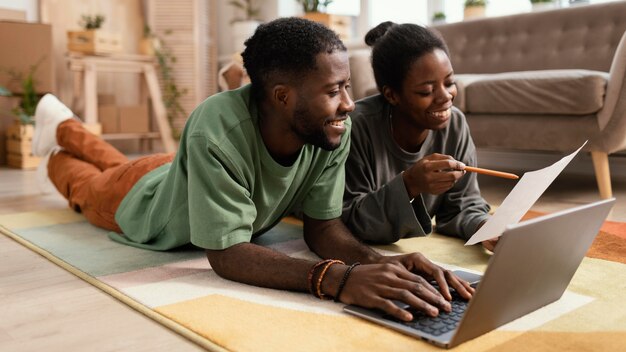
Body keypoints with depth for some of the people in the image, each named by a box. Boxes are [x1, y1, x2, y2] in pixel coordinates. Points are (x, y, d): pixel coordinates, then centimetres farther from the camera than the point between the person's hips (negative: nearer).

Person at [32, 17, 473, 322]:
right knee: (89, 185, 32)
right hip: (144, 198, -4)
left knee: (122, 164, 37)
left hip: (195, 174, 4)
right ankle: (58, 146, 64)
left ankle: (66, 130, 66)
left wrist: (375, 260, -49)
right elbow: (226, 253, -49)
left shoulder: (333, 131, -35)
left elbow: (322, 223, -28)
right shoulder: (218, 130, -50)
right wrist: (337, 278, -63)